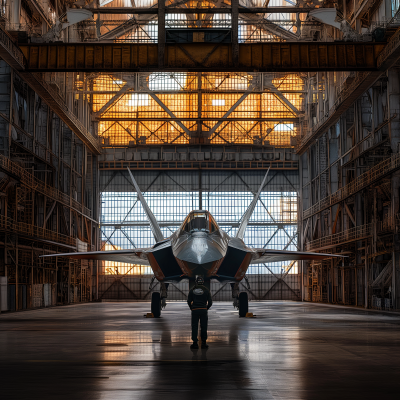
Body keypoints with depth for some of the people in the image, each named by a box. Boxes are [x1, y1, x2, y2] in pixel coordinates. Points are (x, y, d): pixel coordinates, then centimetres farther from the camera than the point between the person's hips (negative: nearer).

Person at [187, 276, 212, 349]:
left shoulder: (192, 290, 2)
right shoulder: (206, 290, 1)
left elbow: (189, 301, 2)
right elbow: (210, 302, 0)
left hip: (195, 310, 0)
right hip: (204, 310, 0)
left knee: (194, 327, 3)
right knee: (203, 327, 6)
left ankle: (195, 343, 0)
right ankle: (204, 343, 7)